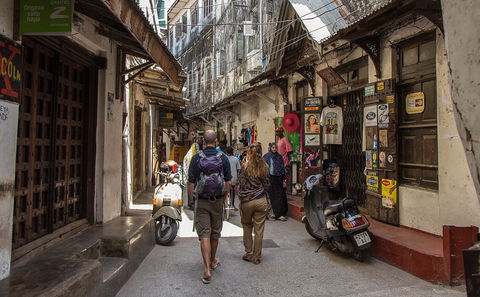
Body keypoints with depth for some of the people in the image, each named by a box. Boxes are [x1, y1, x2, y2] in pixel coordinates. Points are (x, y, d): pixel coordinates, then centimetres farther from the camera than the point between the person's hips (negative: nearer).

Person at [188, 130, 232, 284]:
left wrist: (191, 199, 6)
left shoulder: (196, 158, -8)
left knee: (204, 234, 0)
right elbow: (228, 182, -2)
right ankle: (212, 261, 36)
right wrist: (224, 197, 12)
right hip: (218, 201, 2)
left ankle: (207, 269, -7)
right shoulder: (223, 158, -4)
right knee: (215, 233, 18)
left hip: (201, 202, -2)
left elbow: (191, 182, -7)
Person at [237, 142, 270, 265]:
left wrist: (241, 198, 9)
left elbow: (241, 184, -5)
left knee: (247, 226, 18)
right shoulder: (265, 166, 0)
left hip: (247, 201, -2)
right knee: (259, 230, 6)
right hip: (261, 201, 2)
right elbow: (267, 185, 7)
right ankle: (257, 257, 14)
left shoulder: (245, 166, -9)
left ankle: (248, 253, 19)